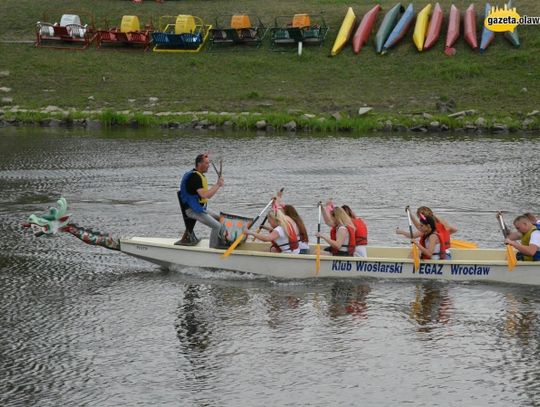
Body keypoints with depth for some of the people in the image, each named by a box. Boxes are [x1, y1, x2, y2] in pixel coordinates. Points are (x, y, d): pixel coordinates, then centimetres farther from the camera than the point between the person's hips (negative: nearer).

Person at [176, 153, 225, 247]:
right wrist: (218, 185, -20)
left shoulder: (200, 176, 14)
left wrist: (217, 184, 5)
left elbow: (207, 194, 16)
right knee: (217, 226, -16)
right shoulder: (194, 177, -20)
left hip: (200, 208, 11)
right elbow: (205, 195, -29)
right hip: (192, 210, -11)